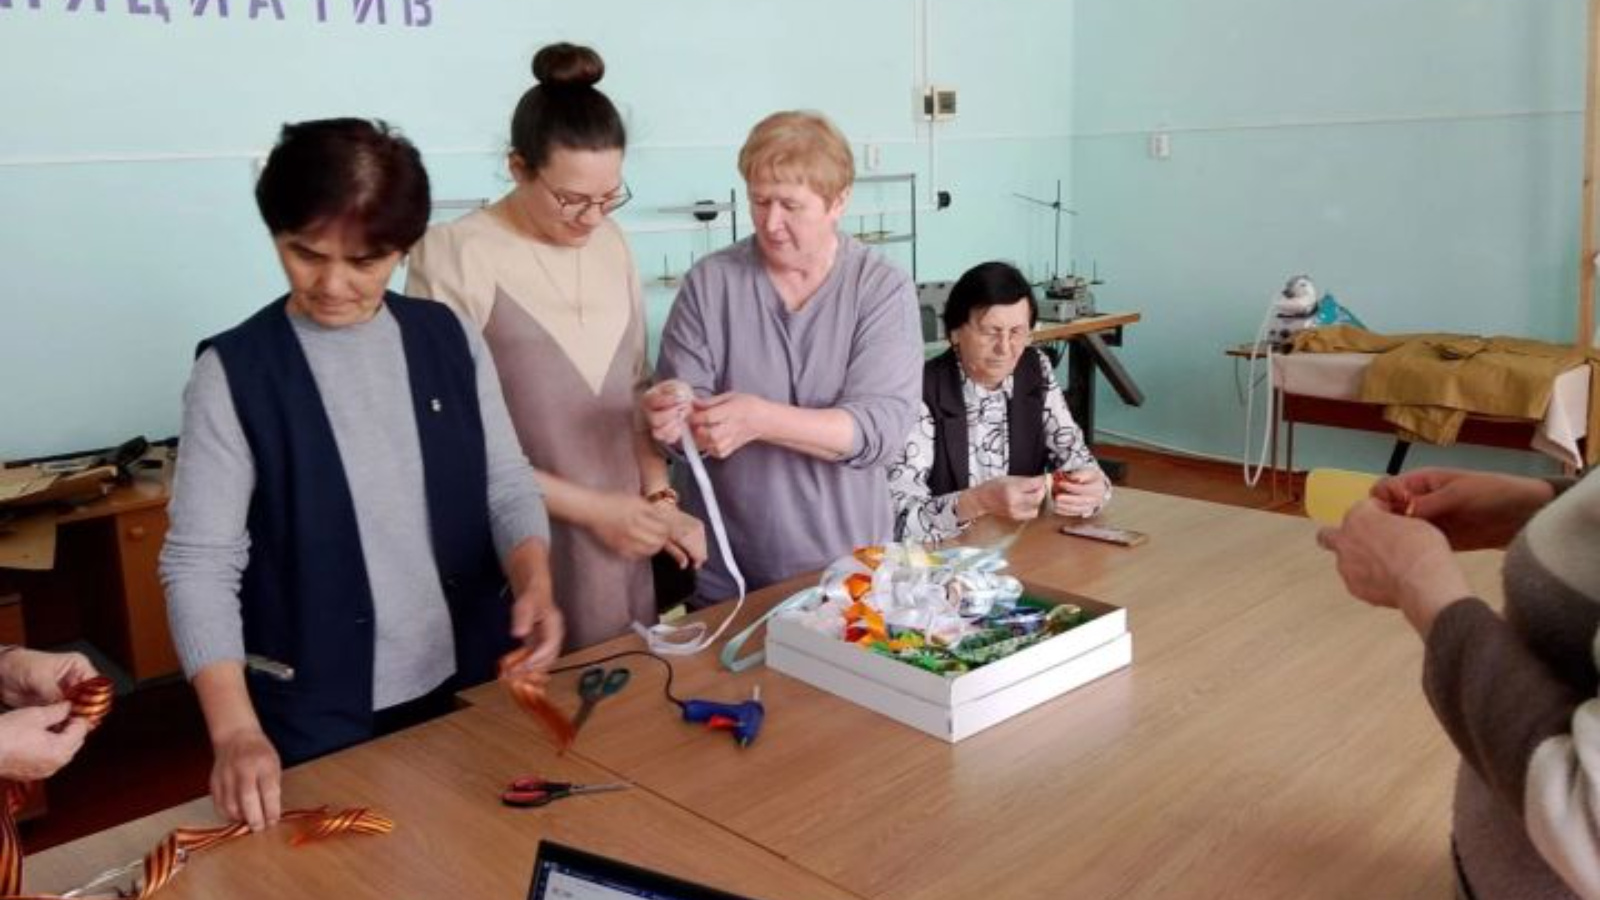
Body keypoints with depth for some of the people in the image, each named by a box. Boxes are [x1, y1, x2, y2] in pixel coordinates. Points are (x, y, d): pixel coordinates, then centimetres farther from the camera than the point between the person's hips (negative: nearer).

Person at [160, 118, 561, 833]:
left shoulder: (449, 339, -2)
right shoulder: (233, 373, -11)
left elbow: (509, 486, 2)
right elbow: (199, 564, -12)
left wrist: (533, 581, -19)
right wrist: (236, 730, -24)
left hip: (468, 683, 3)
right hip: (317, 711, -3)